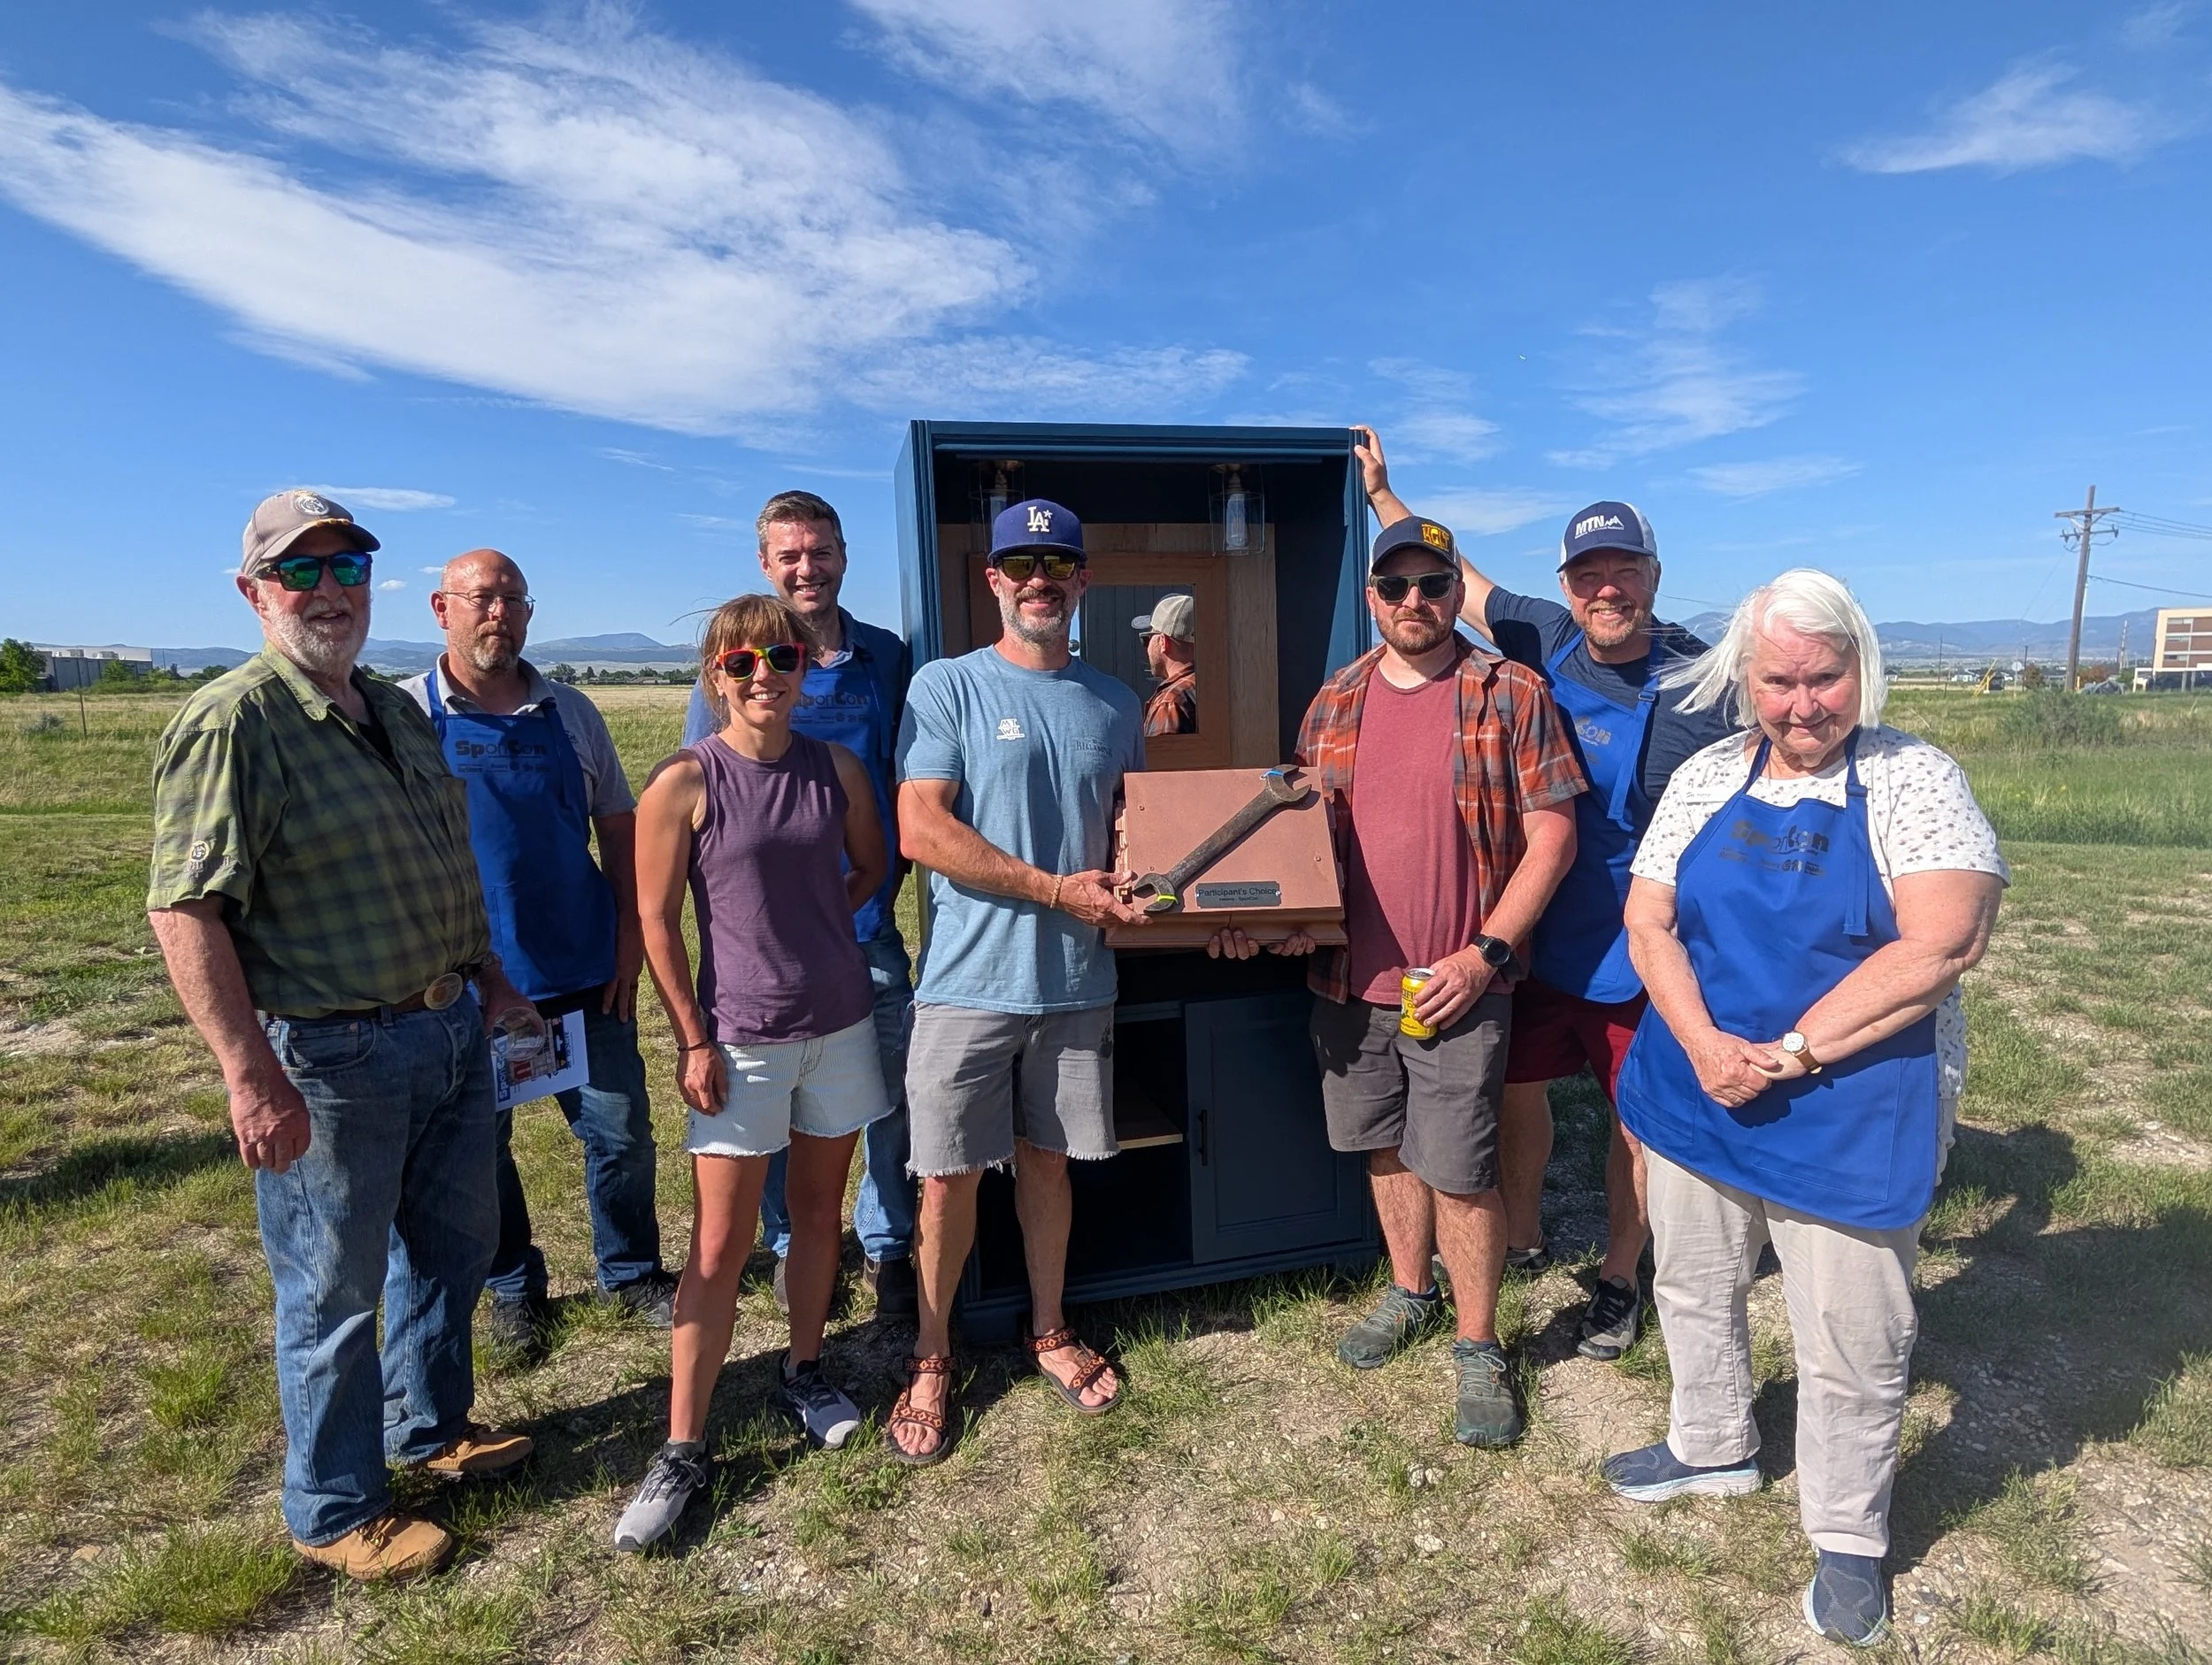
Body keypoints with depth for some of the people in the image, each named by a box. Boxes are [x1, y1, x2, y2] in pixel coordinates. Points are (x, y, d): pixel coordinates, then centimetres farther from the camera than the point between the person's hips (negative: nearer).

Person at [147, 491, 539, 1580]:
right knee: (334, 1292, 9)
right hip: (331, 1056, -8)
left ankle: (428, 1427, 45)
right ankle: (335, 1512, 30)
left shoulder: (398, 710, 10)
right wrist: (249, 1073, -25)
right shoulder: (231, 724, -15)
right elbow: (185, 909, -21)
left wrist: (490, 977, 18)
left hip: (450, 1031, 8)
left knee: (453, 1244, 22)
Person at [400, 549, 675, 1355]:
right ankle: (513, 1288, 34)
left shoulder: (570, 713, 6)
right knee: (479, 1143, 12)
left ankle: (632, 1272, 30)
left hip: (584, 972, 2)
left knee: (621, 1130, 9)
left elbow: (618, 827, 9)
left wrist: (630, 939, 2)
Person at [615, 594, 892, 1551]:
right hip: (741, 1035, -4)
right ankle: (682, 1449, 17)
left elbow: (870, 867, 16)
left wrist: (813, 924, 3)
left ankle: (802, 1374, 38)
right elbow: (657, 919, -8)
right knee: (719, 1244, 3)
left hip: (839, 1021, 4)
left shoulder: (836, 769, 1)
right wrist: (693, 1039, -9)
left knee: (818, 1211, 17)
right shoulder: (685, 782, -10)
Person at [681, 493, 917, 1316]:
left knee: (891, 1092, 8)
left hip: (870, 924, 2)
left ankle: (886, 1245, 29)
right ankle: (792, 1246, 32)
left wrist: (887, 880, 3)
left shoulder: (886, 657, 5)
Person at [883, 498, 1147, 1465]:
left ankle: (1049, 1331, 36)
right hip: (970, 977, -3)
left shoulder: (1113, 703, 9)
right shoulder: (946, 687, -6)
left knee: (1048, 1160, 17)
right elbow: (921, 831, -15)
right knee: (950, 1175, 6)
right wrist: (1058, 890, -16)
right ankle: (931, 1358, 27)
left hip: (1077, 980, 4)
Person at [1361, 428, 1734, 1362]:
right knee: (1515, 1085, 18)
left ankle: (1620, 1277, 34)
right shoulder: (1545, 639, -3)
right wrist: (1380, 491, 15)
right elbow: (1455, 577, 11)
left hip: (1641, 951, -4)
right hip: (1535, 934, 4)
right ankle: (1520, 1239, 42)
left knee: (1639, 1116, 12)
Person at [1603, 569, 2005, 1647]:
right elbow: (1648, 921, -1)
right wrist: (1705, 1047, -16)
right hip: (1696, 1093, 5)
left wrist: (1787, 1055, -21)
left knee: (1850, 1347, 10)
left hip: (1850, 1115, -4)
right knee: (1693, 1289, 21)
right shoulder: (1707, 778, 2)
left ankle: (1848, 1538, 34)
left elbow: (1942, 944, -20)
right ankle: (1712, 1446, 47)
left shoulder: (1913, 781, -11)